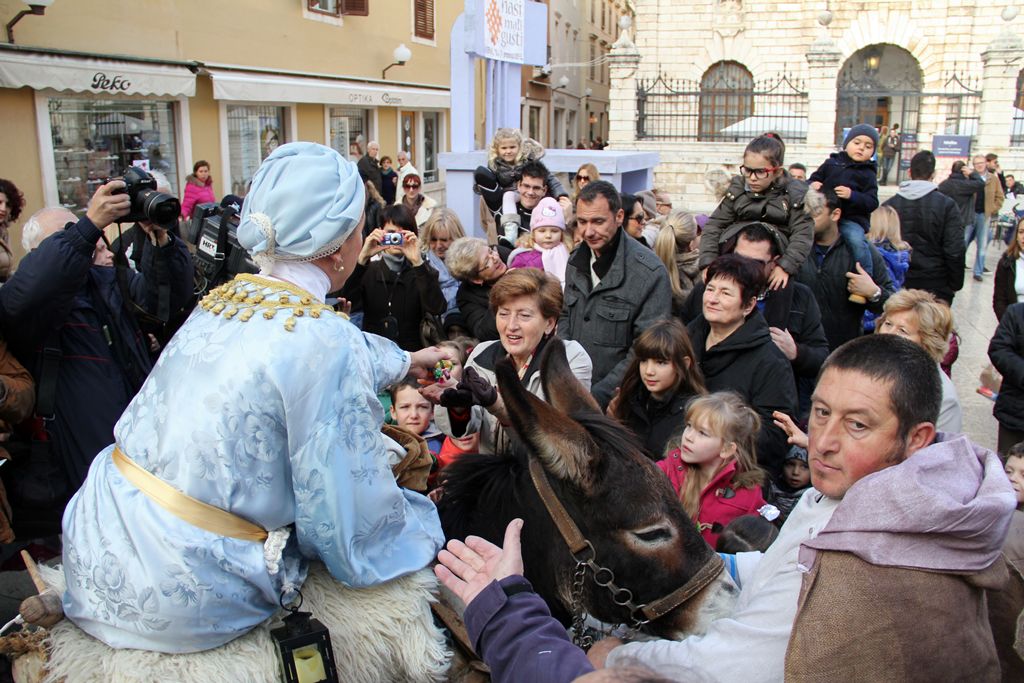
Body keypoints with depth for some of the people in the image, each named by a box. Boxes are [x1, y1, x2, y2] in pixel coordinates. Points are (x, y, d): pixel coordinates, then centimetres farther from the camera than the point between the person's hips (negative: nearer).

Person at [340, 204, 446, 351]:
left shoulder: (423, 272, 4)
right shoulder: (368, 270, 7)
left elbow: (437, 308, -14)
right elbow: (346, 303, -10)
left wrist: (418, 262, -22)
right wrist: (362, 258, -18)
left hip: (412, 352, -1)